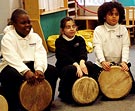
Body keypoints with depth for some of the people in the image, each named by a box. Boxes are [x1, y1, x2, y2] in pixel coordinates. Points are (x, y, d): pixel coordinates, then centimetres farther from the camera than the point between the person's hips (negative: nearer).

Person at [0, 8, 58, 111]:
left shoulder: (35, 36, 4)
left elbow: (40, 54, -11)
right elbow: (13, 59, -26)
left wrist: (39, 69, -32)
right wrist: (26, 71, -42)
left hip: (31, 66, 5)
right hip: (13, 67, -4)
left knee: (52, 71, -15)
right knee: (13, 76, -38)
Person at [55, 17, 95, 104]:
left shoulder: (80, 40, 8)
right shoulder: (59, 42, -5)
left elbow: (83, 52, -10)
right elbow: (65, 57, -21)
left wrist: (82, 61, -34)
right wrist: (76, 65, -38)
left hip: (79, 63, 4)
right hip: (63, 67, -4)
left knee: (89, 64, -26)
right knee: (71, 69, -37)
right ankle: (64, 93, -15)